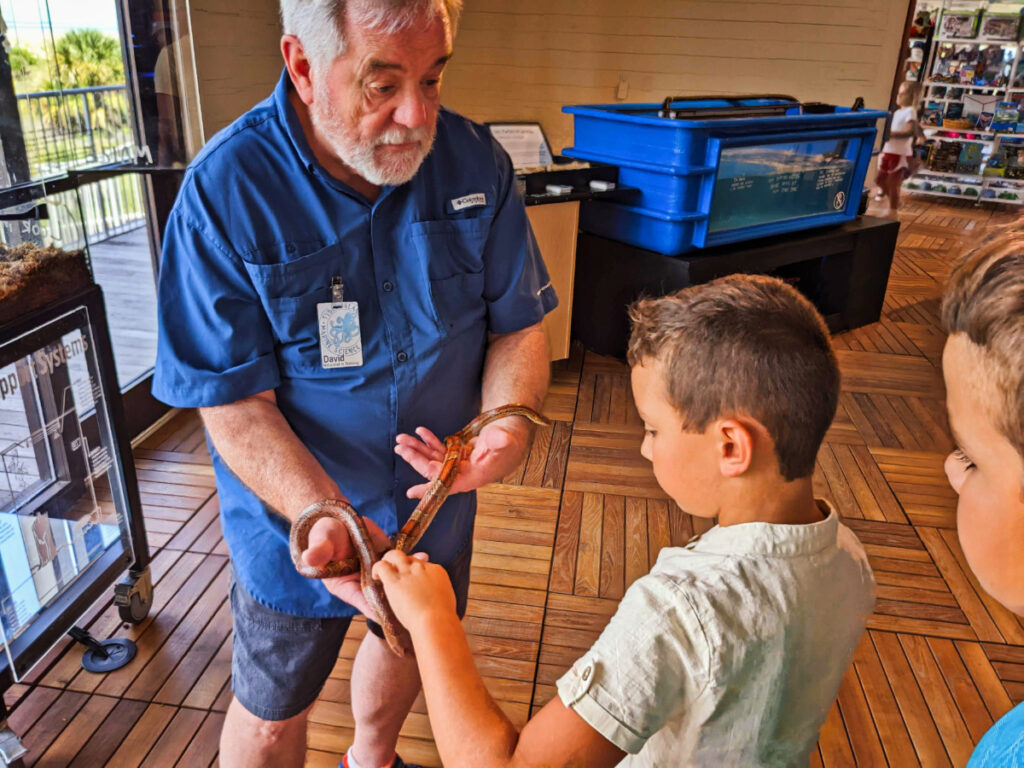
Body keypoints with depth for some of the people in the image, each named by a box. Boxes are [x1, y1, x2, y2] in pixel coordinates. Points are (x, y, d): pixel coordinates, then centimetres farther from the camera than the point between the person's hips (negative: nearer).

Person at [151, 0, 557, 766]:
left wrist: (507, 418, -28)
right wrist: (325, 517, -36)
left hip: (436, 495, 4)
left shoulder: (475, 162, -14)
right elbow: (235, 402, -22)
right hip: (296, 516, -3)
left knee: (411, 643, 30)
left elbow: (517, 325, -7)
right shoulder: (224, 191, -24)